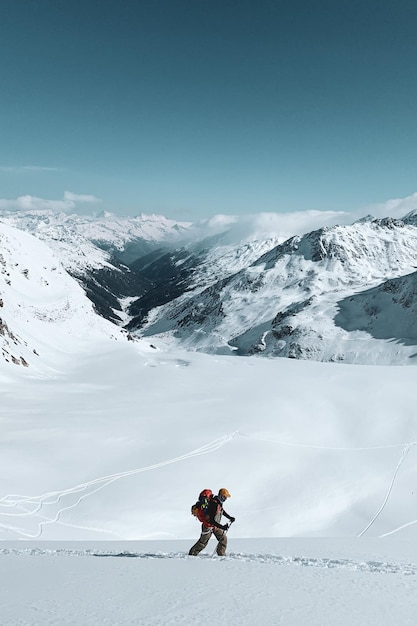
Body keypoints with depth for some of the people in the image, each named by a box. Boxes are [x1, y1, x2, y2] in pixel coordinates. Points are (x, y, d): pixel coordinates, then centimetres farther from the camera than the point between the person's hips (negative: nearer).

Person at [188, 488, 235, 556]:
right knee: (203, 542, 5)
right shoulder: (214, 505, -34)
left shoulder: (219, 502, -6)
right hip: (208, 525, -8)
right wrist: (222, 527, -38)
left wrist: (230, 517, 15)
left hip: (216, 526, 8)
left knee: (224, 538, -3)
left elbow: (222, 510, 18)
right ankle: (192, 554, 24)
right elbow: (211, 520, -35)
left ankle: (221, 554, 7)